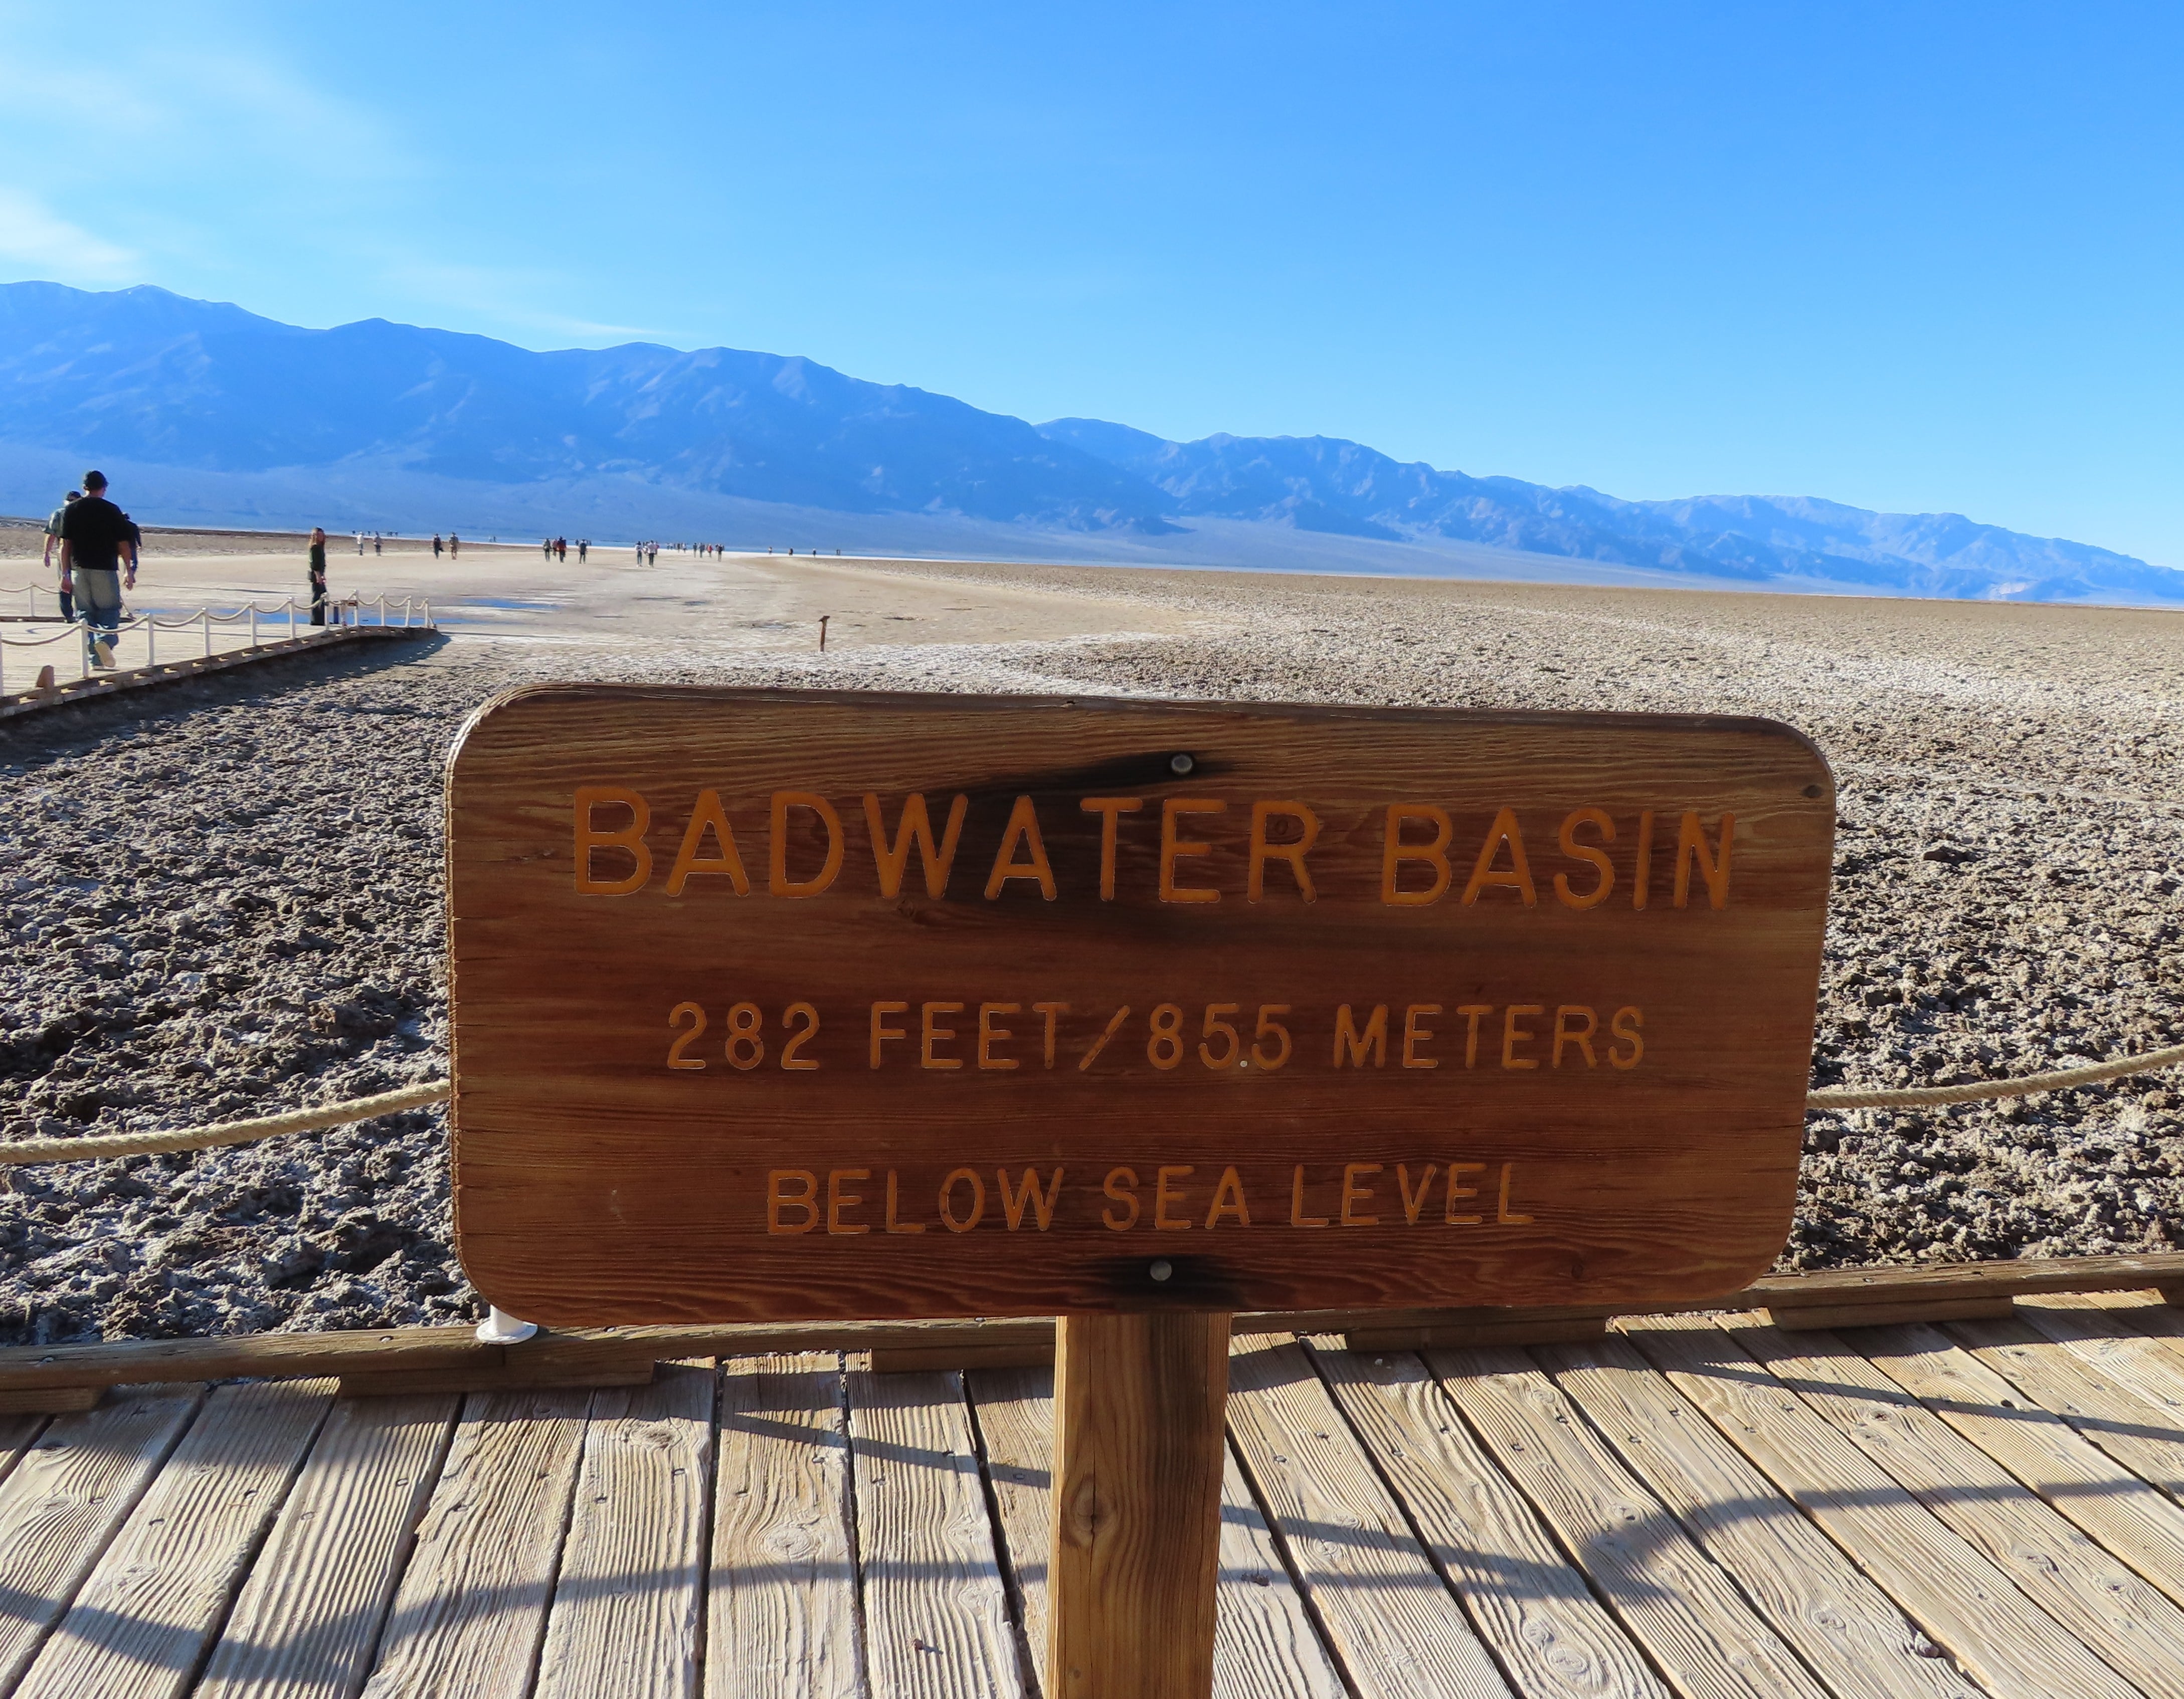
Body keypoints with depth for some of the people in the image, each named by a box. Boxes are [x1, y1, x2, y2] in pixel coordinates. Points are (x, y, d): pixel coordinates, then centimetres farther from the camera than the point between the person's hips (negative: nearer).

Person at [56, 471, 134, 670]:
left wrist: (65, 574, 6)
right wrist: (130, 572, 4)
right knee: (110, 610, 6)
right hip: (106, 569, -2)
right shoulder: (112, 511, -1)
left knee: (85, 614, 8)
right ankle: (105, 639, -25)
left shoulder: (71, 511, 6)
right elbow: (123, 544, -3)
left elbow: (65, 545, 3)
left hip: (79, 569, 3)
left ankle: (95, 660, 3)